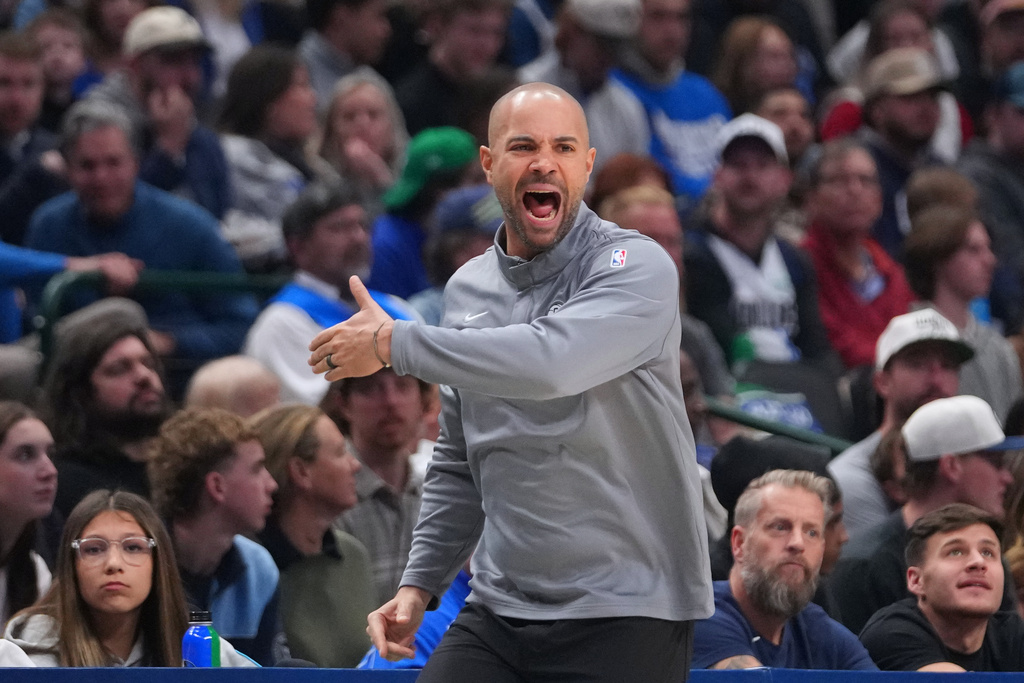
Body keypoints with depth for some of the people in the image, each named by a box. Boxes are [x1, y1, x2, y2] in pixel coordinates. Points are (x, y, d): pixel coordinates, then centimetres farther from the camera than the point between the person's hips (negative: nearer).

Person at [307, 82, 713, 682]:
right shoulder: (468, 289, 12)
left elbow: (550, 363, -28)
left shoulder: (637, 267, -9)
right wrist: (420, 584, 12)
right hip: (500, 609, 5)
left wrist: (394, 342, -18)